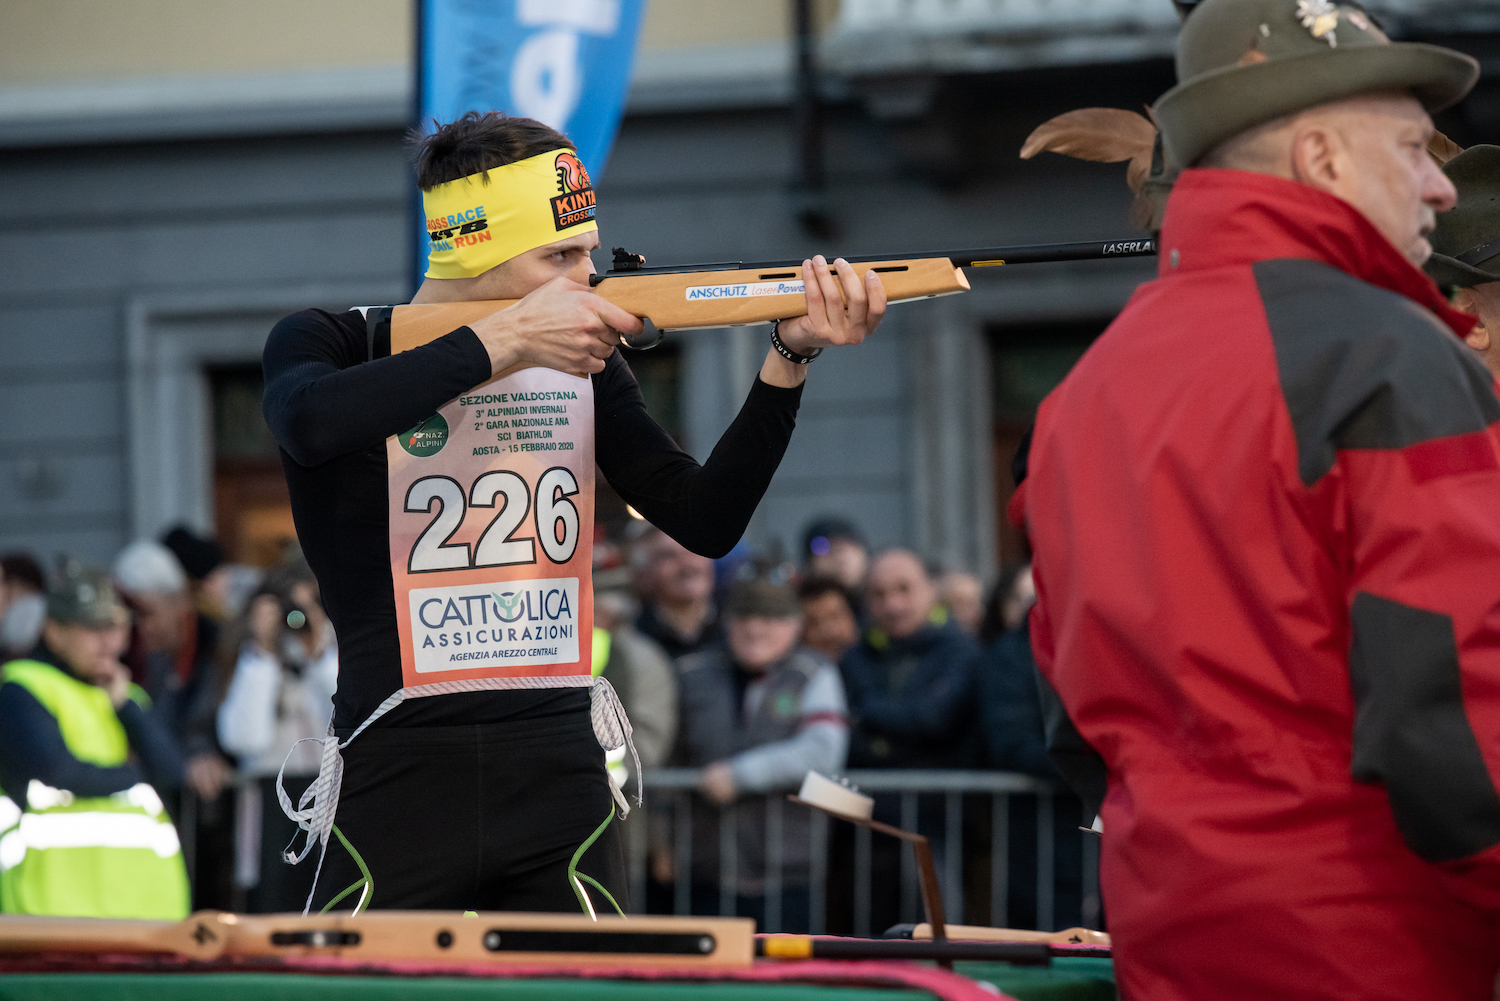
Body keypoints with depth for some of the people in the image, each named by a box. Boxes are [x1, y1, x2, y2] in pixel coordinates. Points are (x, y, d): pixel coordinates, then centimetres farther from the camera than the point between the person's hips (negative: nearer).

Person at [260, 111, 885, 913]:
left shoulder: (581, 366, 13)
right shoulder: (327, 344, 1)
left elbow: (704, 521, 6)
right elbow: (311, 423, -24)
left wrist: (790, 356, -5)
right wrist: (506, 341, -22)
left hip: (560, 786, 3)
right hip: (396, 781, -3)